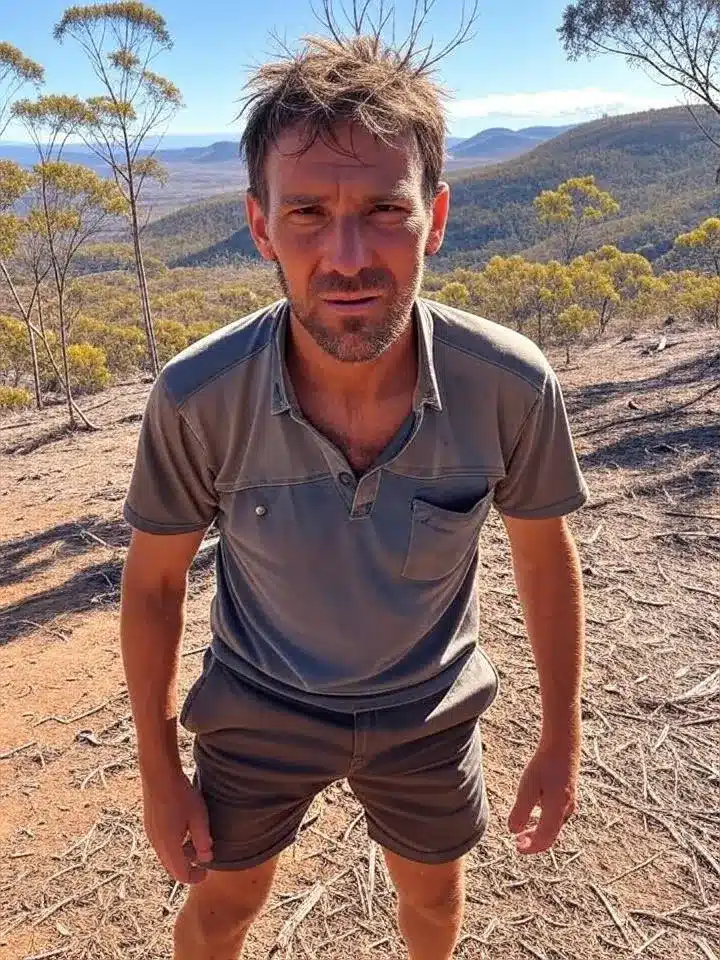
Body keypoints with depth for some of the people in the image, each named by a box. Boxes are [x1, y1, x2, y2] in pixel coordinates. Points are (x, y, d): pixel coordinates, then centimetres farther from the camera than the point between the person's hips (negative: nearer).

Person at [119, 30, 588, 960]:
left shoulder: (512, 386, -28)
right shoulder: (196, 397, -29)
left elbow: (543, 552, -9)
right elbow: (153, 580, -12)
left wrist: (561, 740, 0)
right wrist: (158, 772, -4)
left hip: (426, 710, 2)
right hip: (261, 708, -1)